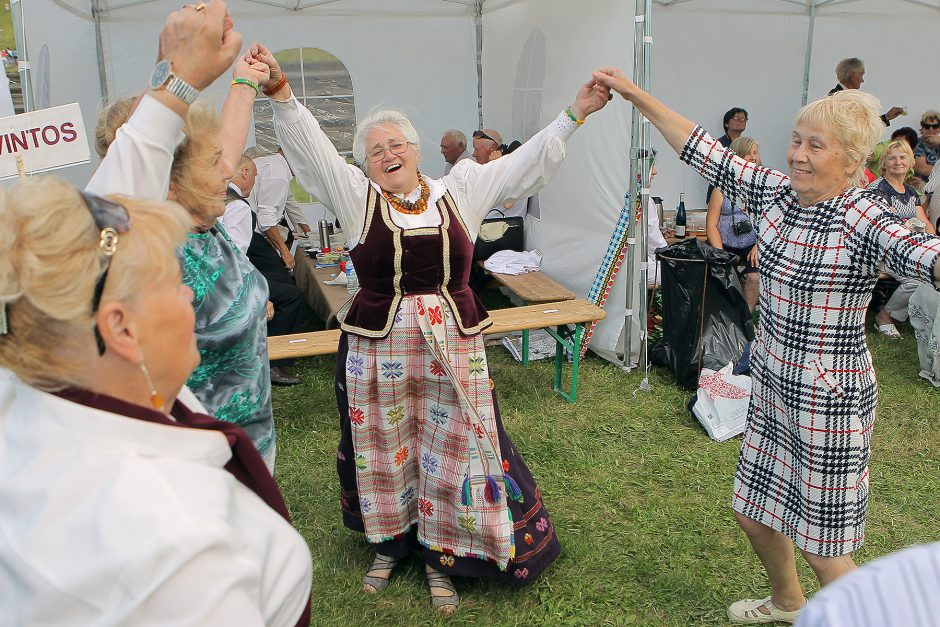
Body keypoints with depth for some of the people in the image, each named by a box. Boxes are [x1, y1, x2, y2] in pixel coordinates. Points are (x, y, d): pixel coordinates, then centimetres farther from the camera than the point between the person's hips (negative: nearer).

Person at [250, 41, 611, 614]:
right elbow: (311, 149, -10)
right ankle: (390, 541, 38)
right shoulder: (357, 197, 1)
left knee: (452, 449, 8)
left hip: (453, 346, 1)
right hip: (377, 347, 0)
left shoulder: (459, 191, 4)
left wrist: (574, 115, -3)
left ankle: (440, 553, 28)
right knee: (383, 448, 14)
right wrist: (280, 91, -24)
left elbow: (528, 163, 3)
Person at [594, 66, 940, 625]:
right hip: (772, 385, 7)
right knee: (753, 513, 23)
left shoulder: (863, 219, -21)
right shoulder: (775, 193, -1)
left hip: (830, 401, -7)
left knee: (822, 546, 6)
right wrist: (635, 95, 3)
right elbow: (707, 153, 4)